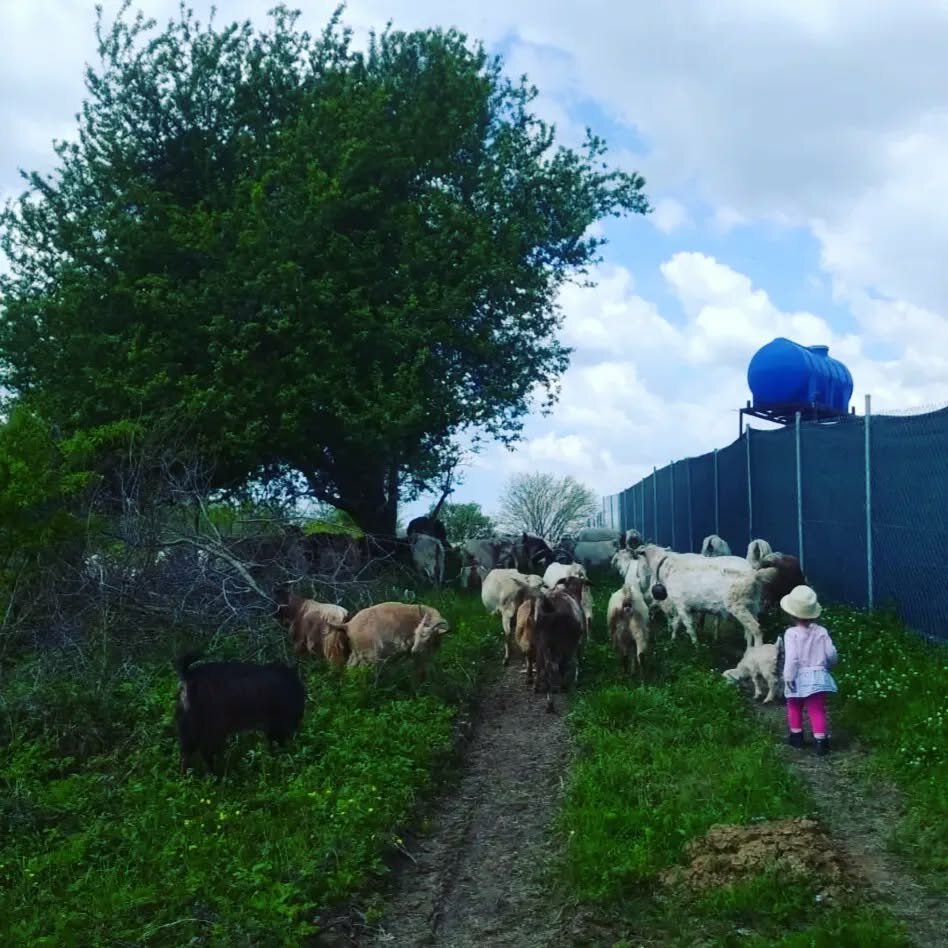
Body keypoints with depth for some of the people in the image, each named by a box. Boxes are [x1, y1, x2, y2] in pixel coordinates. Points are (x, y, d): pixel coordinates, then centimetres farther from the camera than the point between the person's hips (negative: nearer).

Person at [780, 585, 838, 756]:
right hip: (818, 676, 2)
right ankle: (821, 741, -3)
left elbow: (791, 658, -21)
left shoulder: (791, 633, -14)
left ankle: (796, 736, 30)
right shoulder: (821, 631, -2)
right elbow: (831, 654, 1)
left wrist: (788, 677, -13)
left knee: (794, 708, 20)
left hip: (799, 678, -2)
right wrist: (826, 665, 21)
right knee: (817, 710, 3)